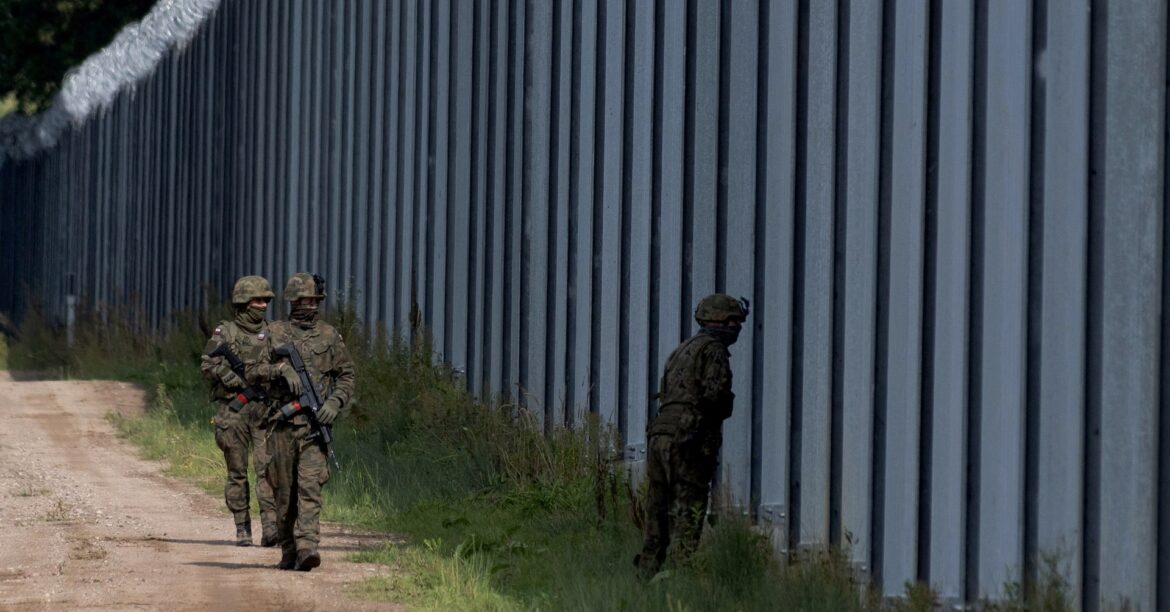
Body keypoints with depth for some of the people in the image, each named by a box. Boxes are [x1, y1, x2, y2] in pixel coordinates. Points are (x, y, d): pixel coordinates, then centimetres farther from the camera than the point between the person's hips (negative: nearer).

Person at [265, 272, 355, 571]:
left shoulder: (329, 336, 9)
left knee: (310, 486, -14)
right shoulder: (274, 334, 7)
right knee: (284, 490, 5)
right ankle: (288, 551, 17)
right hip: (281, 423, 1)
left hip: (315, 423, -1)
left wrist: (334, 403, -4)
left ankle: (306, 547, -22)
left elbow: (346, 375, 12)